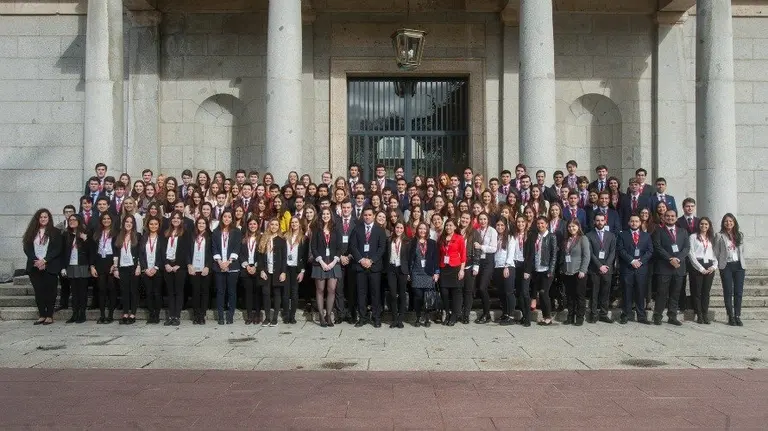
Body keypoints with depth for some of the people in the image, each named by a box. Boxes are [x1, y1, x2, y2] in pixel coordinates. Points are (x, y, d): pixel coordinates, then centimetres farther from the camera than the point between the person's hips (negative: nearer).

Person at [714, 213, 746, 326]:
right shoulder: (719, 235, 1)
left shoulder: (740, 234, 11)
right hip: (726, 266, -3)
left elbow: (742, 250, 16)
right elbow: (716, 252, 0)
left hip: (739, 265, 3)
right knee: (728, 292, 0)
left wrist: (743, 262, 7)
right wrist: (716, 266, -4)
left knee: (739, 292, 1)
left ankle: (737, 316, 6)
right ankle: (731, 317, 6)